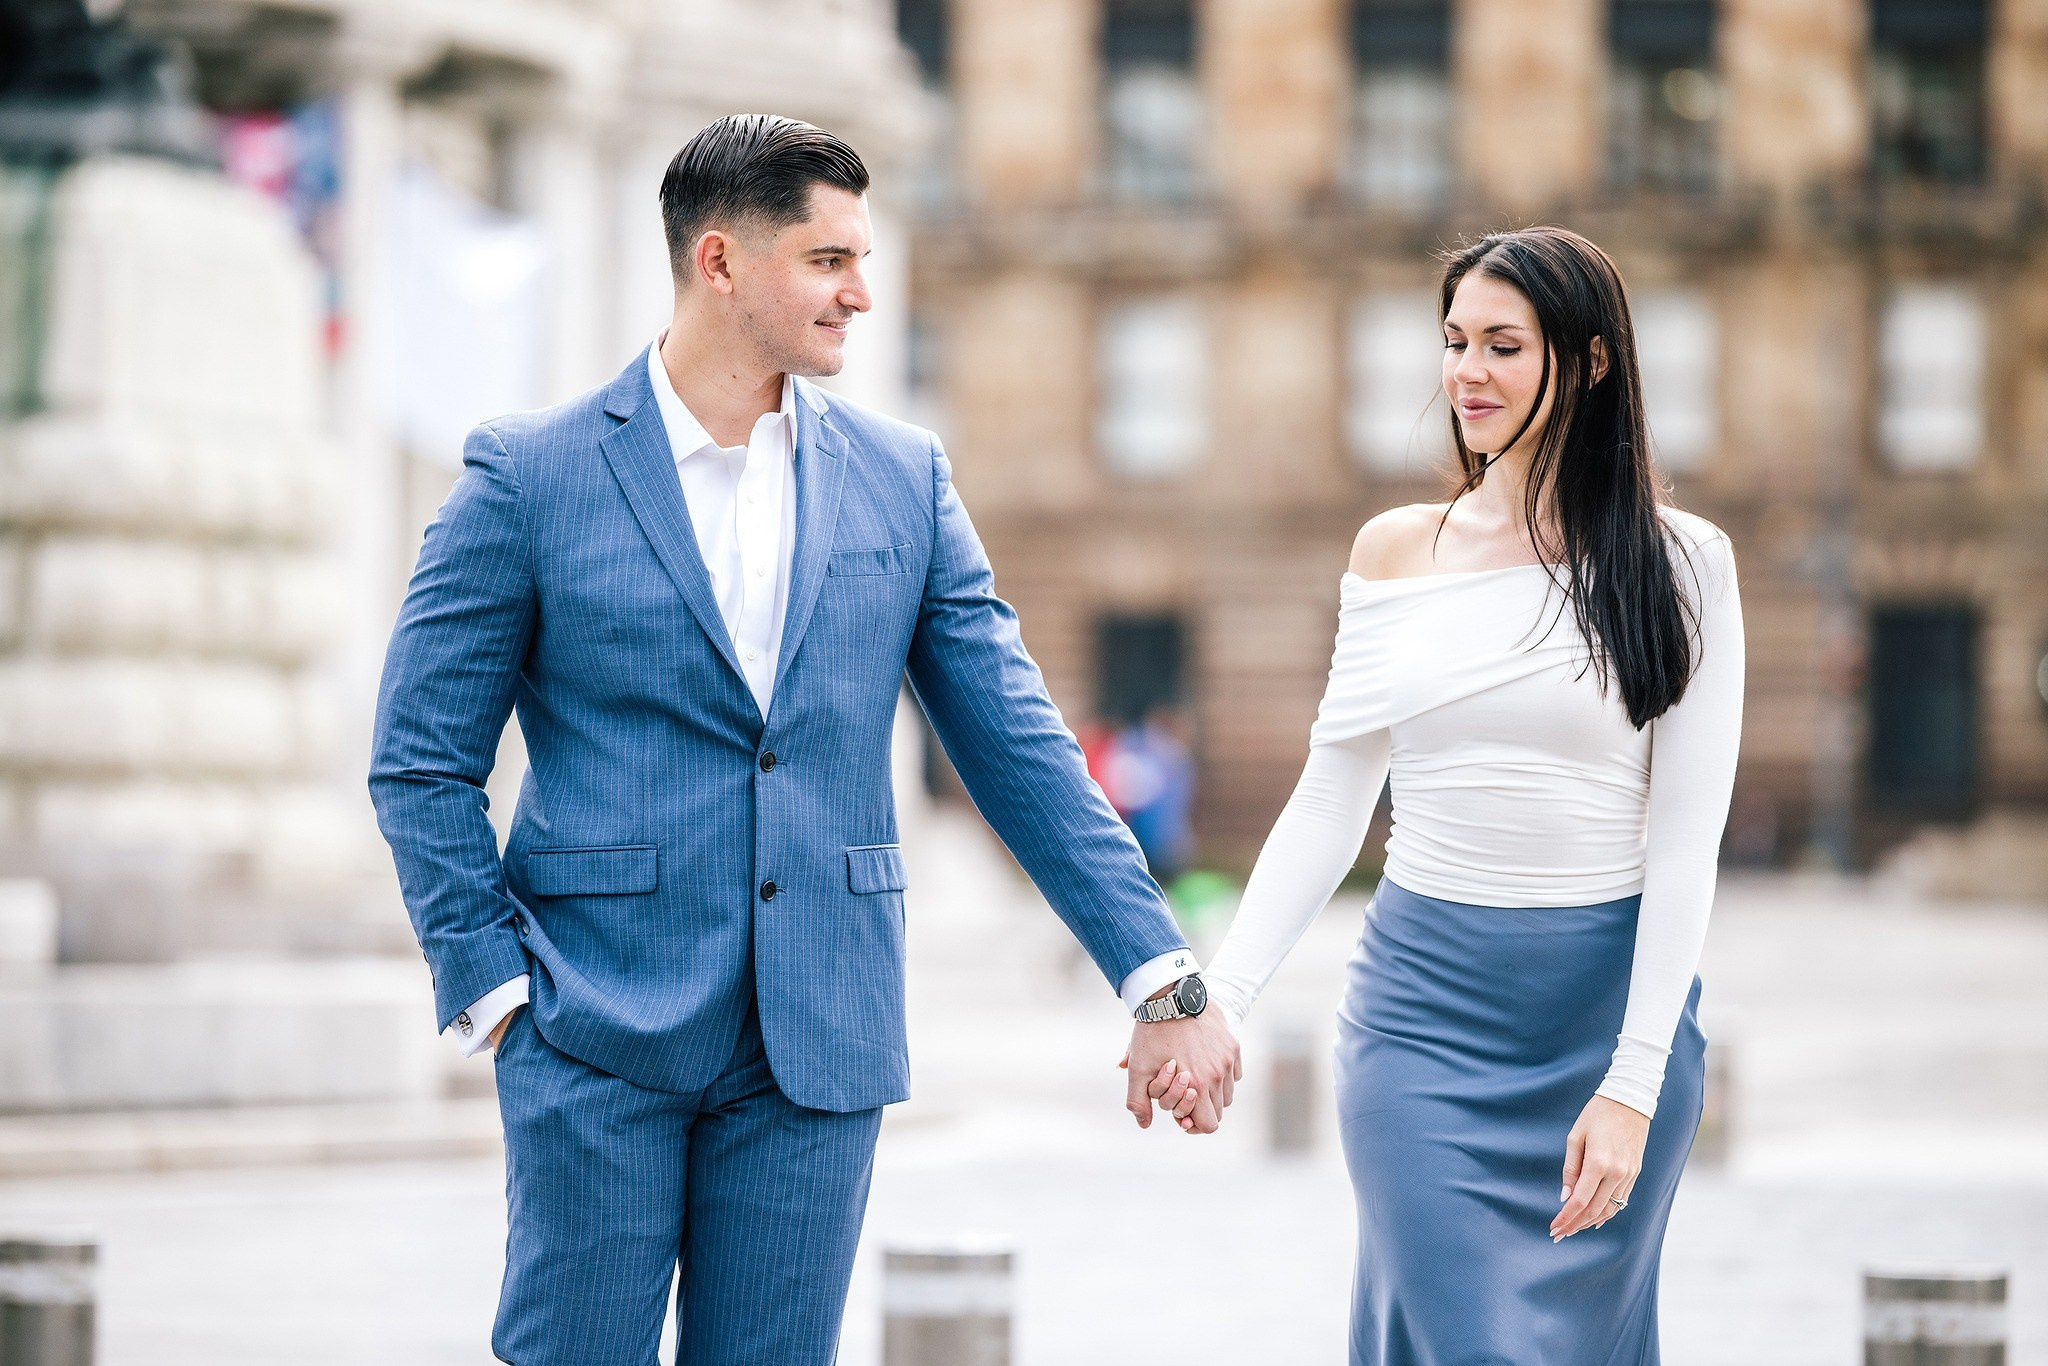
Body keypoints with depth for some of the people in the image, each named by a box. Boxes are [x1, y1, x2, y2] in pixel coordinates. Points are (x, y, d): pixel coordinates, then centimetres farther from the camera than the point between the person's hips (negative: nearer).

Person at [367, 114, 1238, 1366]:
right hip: (598, 1040, -3)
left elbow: (1019, 745, 6)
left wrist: (1163, 978, 0)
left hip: (819, 1049, 3)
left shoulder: (903, 479, 7)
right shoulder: (529, 477, -3)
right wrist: (496, 986, -9)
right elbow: (422, 762, 0)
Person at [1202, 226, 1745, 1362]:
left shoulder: (1678, 563, -2)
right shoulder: (1394, 552, 6)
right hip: (1423, 1003, 1)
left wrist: (1633, 1083, -14)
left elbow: (1685, 838, -6)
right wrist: (1216, 994, -6)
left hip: (1610, 1004, -1)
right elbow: (1328, 806, 7)